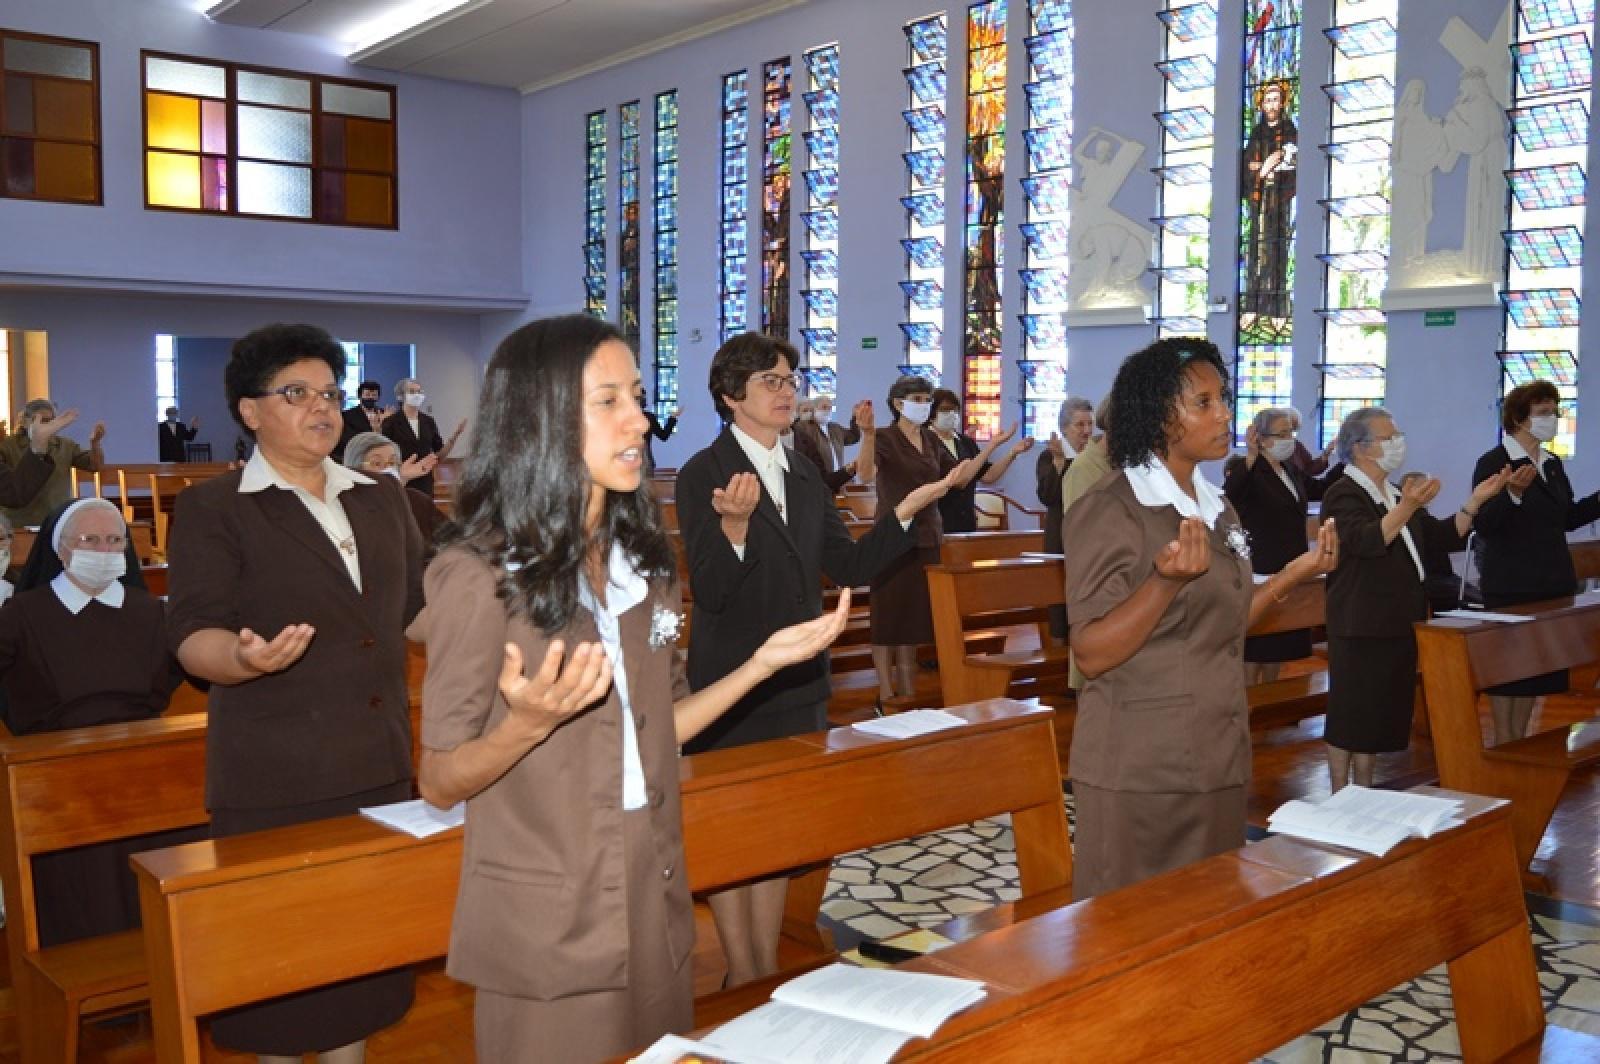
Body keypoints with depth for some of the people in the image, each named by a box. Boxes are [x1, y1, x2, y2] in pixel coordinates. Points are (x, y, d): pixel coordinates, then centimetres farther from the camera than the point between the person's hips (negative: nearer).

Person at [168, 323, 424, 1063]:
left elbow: (418, 607, 19)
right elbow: (193, 636, -13)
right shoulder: (211, 509, -4)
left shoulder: (381, 498, 11)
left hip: (379, 759, 5)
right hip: (275, 773, -4)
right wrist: (244, 657, -34)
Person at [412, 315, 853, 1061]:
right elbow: (440, 782, -10)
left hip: (653, 910, 6)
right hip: (546, 931, -6)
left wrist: (764, 661, 1)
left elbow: (651, 732, 9)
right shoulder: (477, 575, -15)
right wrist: (529, 723, -29)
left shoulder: (641, 557, 4)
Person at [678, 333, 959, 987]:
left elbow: (850, 567, 8)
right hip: (731, 687, -7)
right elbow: (709, 592, -19)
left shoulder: (805, 480, 11)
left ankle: (767, 968, 27)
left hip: (797, 684, 7)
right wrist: (734, 525, -37)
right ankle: (743, 977, 18)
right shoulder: (703, 475, -11)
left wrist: (908, 508, 0)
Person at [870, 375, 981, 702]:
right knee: (888, 617, -1)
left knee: (915, 617, 12)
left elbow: (961, 477, 12)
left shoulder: (931, 440, 10)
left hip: (927, 538, 7)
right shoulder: (884, 439, -10)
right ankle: (886, 697, 4)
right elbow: (867, 472, -30)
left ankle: (909, 694, 20)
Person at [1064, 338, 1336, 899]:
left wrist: (1293, 573, 11)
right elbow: (1092, 654, -19)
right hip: (1140, 769, -7)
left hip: (1219, 758, 7)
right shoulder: (1109, 511, -14)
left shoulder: (1219, 509, 10)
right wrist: (1168, 580, -31)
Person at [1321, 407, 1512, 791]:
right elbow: (1366, 541, -28)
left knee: (1381, 715, 12)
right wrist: (1408, 507, -41)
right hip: (1361, 627, -8)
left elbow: (1446, 537, 16)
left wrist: (1476, 500, 3)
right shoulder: (1343, 495, -11)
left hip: (1398, 625, 8)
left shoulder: (1395, 496, 16)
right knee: (1350, 716, -2)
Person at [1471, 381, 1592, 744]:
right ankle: (1503, 745, 12)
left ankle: (1519, 740, 24)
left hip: (1552, 580, 8)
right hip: (1511, 584, -7)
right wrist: (1513, 493, -35)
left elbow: (1567, 518, 13)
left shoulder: (1552, 464, 10)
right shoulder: (1493, 462, -12)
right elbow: (1484, 526, -21)